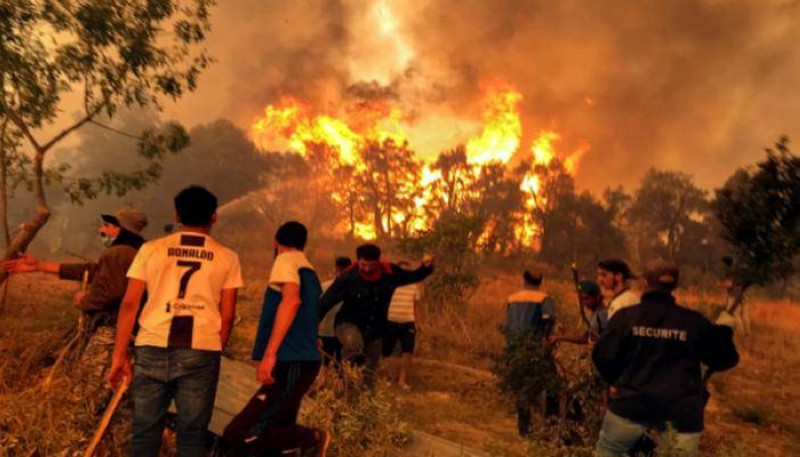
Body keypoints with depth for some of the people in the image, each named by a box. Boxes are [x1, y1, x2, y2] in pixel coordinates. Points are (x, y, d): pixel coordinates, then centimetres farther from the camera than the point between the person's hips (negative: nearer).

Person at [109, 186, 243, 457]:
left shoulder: (151, 249, 7)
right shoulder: (227, 257, 6)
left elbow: (129, 305, 4)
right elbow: (227, 315, 4)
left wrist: (119, 356, 8)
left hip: (152, 349, 1)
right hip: (201, 353, -1)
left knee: (145, 432, 10)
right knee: (192, 434, 7)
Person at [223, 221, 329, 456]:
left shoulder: (286, 260, -4)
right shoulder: (310, 271, 20)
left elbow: (292, 299, -23)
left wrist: (270, 353, -27)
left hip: (291, 362, -9)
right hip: (304, 360, 9)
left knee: (238, 434, -12)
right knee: (278, 432, 13)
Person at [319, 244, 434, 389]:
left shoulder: (389, 273, -11)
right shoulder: (347, 278, -21)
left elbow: (413, 276, 3)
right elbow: (326, 302, -20)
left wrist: (426, 267, -16)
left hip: (375, 330, 4)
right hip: (349, 324, -4)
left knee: (370, 373, 16)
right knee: (353, 343, -40)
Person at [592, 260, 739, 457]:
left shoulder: (625, 316, -2)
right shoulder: (693, 321, 1)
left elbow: (603, 356, -4)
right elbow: (726, 359, 11)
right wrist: (722, 332, 29)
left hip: (632, 405, -1)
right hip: (681, 412, 1)